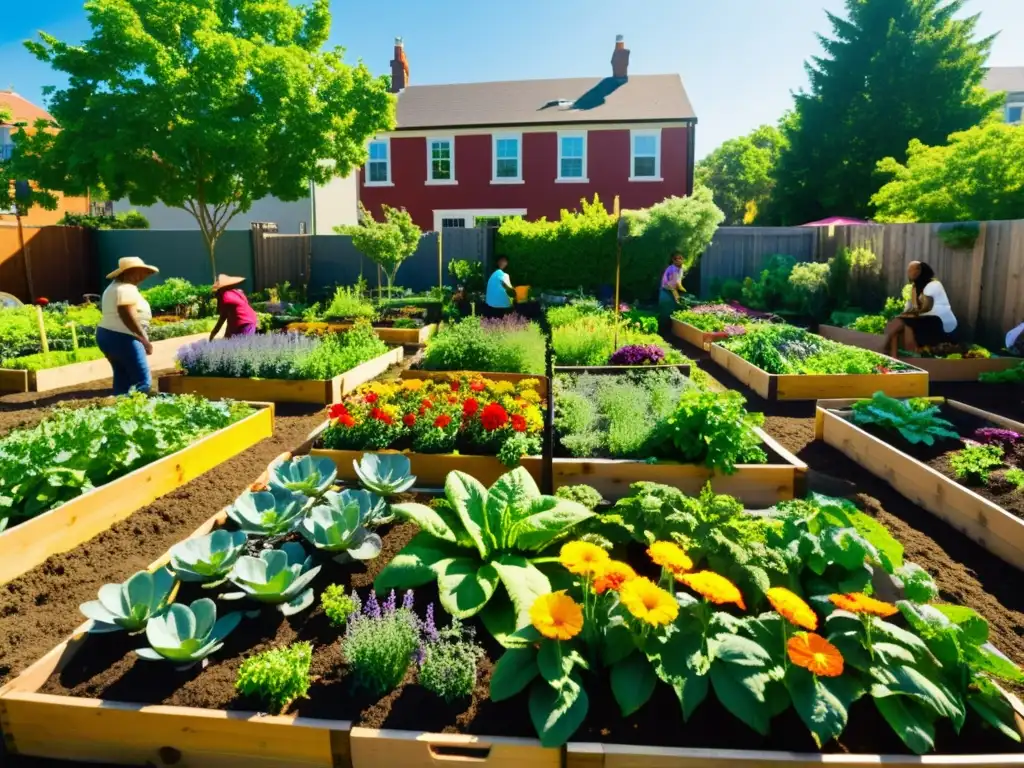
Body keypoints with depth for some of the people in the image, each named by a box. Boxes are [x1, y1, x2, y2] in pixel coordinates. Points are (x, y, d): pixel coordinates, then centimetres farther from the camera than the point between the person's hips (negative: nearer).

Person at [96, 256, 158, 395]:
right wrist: (145, 341, -19)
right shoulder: (127, 289, -13)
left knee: (122, 379, 12)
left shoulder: (114, 287, 19)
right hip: (121, 338, -11)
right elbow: (128, 317, -22)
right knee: (143, 381, -12)